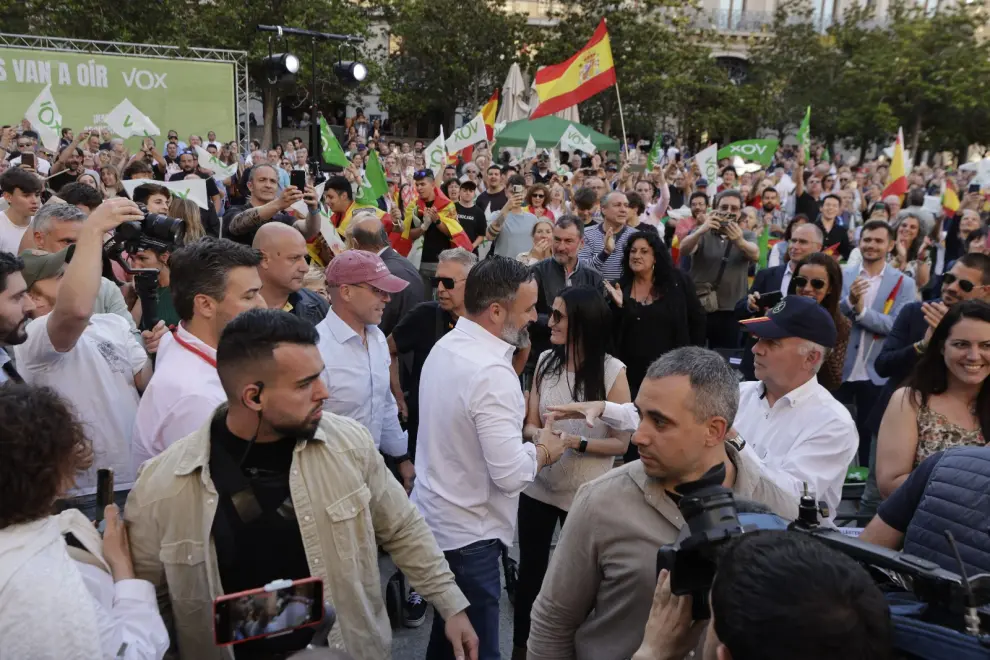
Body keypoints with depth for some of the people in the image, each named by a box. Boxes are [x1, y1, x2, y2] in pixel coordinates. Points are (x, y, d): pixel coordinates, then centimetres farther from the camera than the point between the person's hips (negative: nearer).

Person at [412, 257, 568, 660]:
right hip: (467, 534, -9)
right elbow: (511, 475, -28)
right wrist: (544, 451, -9)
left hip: (434, 519, 9)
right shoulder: (492, 373, -26)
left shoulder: (445, 346, 2)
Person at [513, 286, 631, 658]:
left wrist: (575, 442, -25)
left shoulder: (612, 371, -17)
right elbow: (530, 424, 1)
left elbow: (621, 442, -12)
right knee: (530, 569, 18)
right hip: (538, 485, 4)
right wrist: (539, 435, -21)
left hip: (584, 493, -3)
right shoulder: (545, 361, -4)